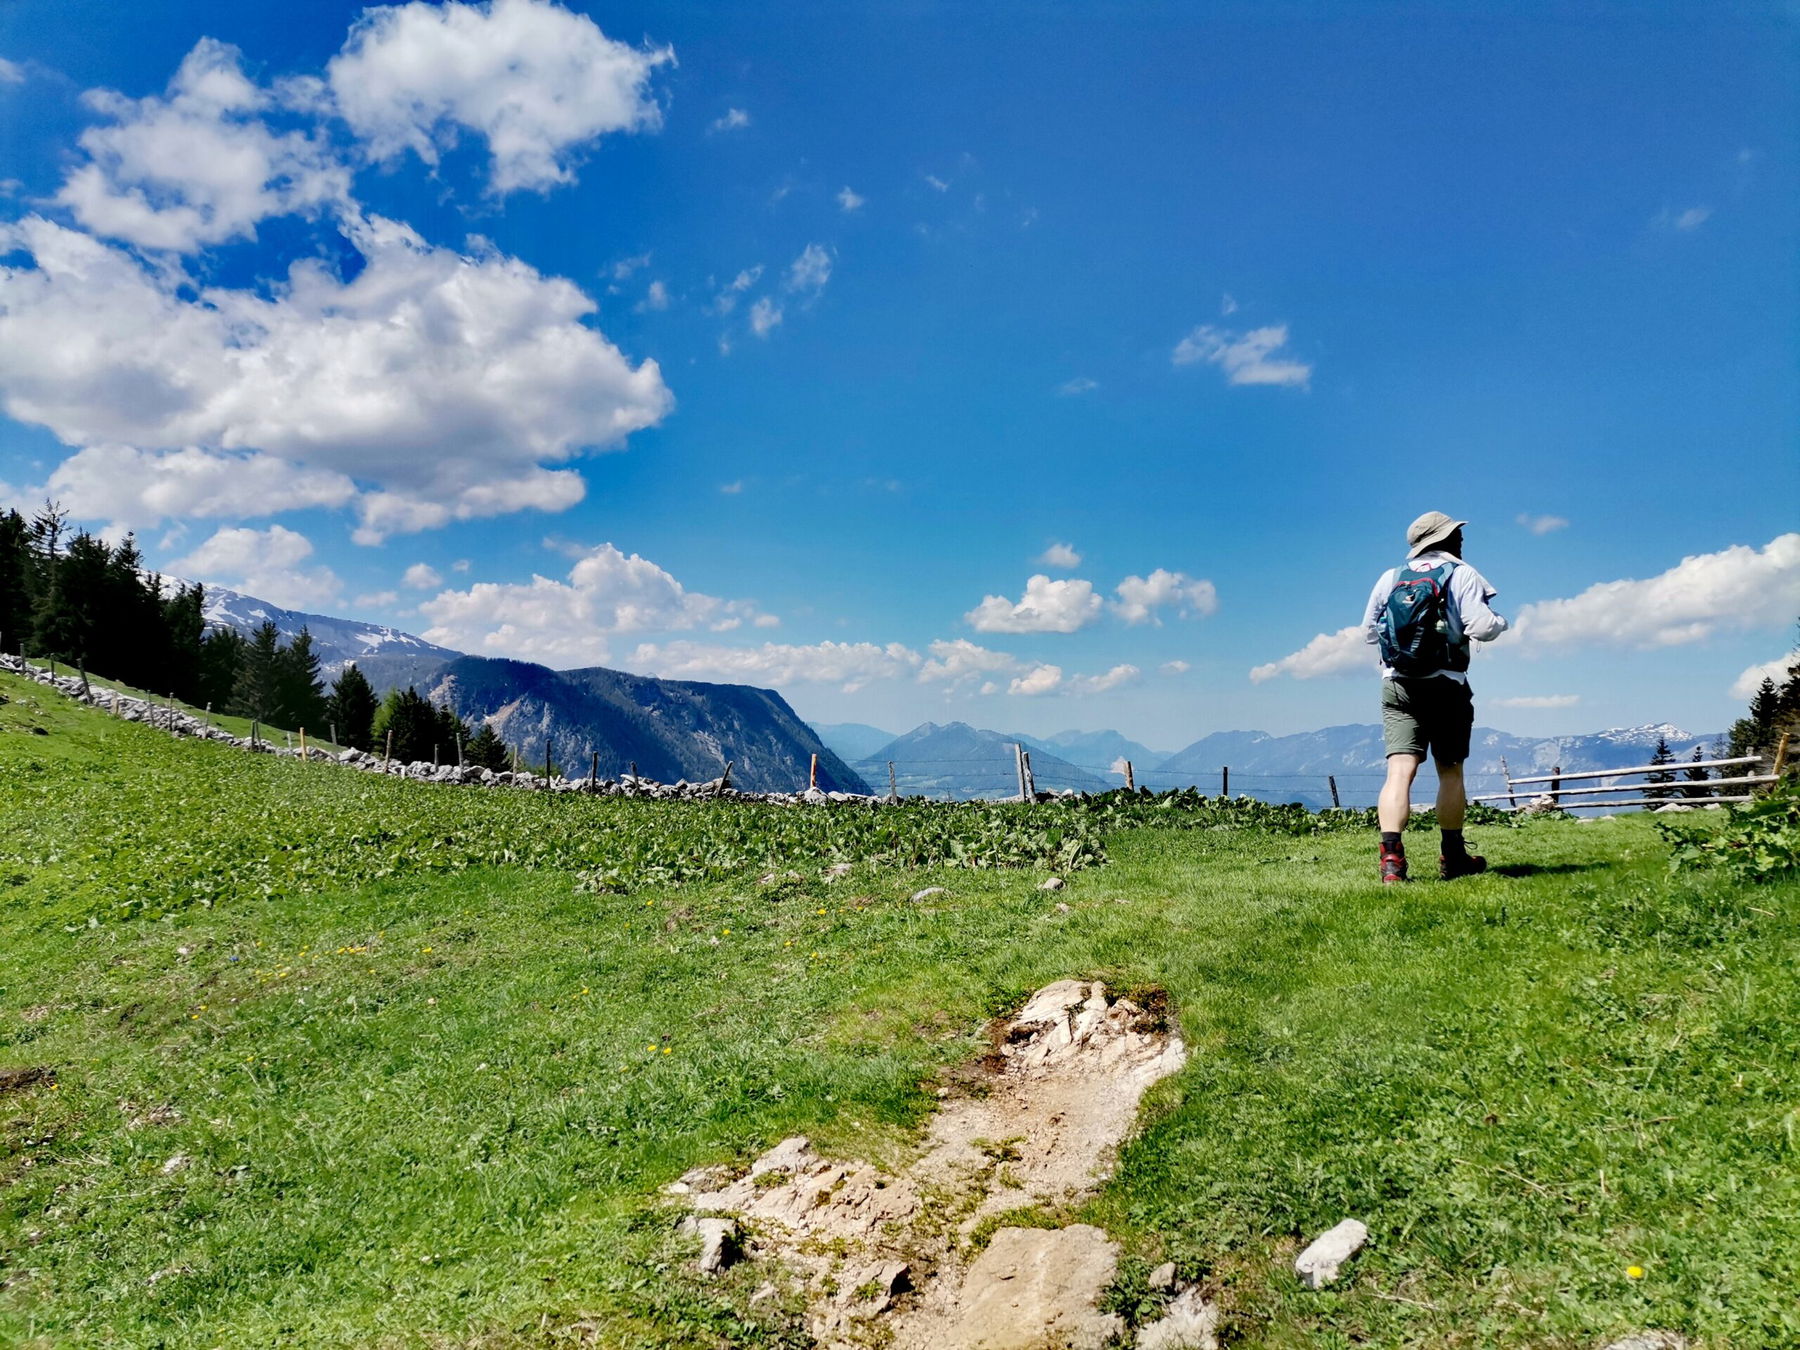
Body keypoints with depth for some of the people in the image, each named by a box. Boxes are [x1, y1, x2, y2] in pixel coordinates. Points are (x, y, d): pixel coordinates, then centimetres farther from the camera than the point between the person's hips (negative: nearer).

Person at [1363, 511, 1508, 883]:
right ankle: (1453, 858, 22)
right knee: (1450, 771, 11)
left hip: (1397, 684, 2)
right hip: (1446, 685, -2)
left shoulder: (1390, 577, 11)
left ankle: (1391, 857, -21)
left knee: (1400, 770, -7)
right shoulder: (1461, 574, 1)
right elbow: (1480, 626, -10)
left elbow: (1369, 631, 17)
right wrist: (1500, 623, 12)